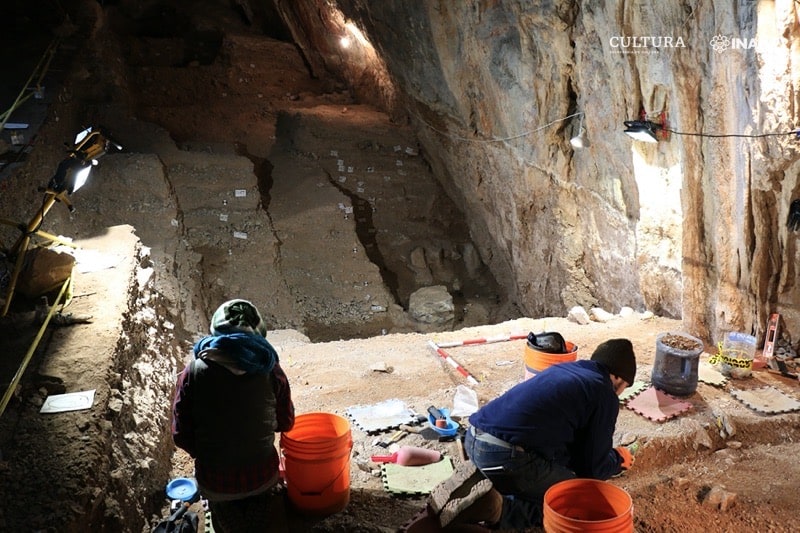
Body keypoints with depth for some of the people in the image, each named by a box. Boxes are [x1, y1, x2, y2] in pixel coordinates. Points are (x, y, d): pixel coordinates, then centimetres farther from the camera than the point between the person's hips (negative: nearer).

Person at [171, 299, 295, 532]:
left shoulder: (193, 371, -12)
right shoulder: (268, 367, -11)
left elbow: (181, 435, -8)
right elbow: (286, 422, 2)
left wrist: (206, 455, 11)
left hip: (214, 477, 0)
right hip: (261, 473, 0)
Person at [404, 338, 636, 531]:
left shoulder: (562, 368, 24)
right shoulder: (605, 395, 3)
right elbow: (593, 468, 7)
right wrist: (617, 460, 28)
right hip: (508, 453, -8)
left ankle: (476, 483, 5)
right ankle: (493, 506, -10)